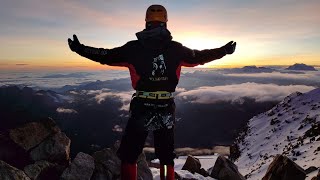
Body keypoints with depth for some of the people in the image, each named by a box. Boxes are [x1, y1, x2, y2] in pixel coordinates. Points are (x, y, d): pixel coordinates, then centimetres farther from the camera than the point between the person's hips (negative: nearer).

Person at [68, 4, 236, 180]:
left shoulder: (134, 48, -6)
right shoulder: (176, 49, 0)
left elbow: (107, 56, 0)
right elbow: (200, 56, 11)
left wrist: (80, 49, 12)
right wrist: (224, 50, 26)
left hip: (142, 107, -3)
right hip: (166, 108, 3)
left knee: (129, 155, 14)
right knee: (166, 155, 21)